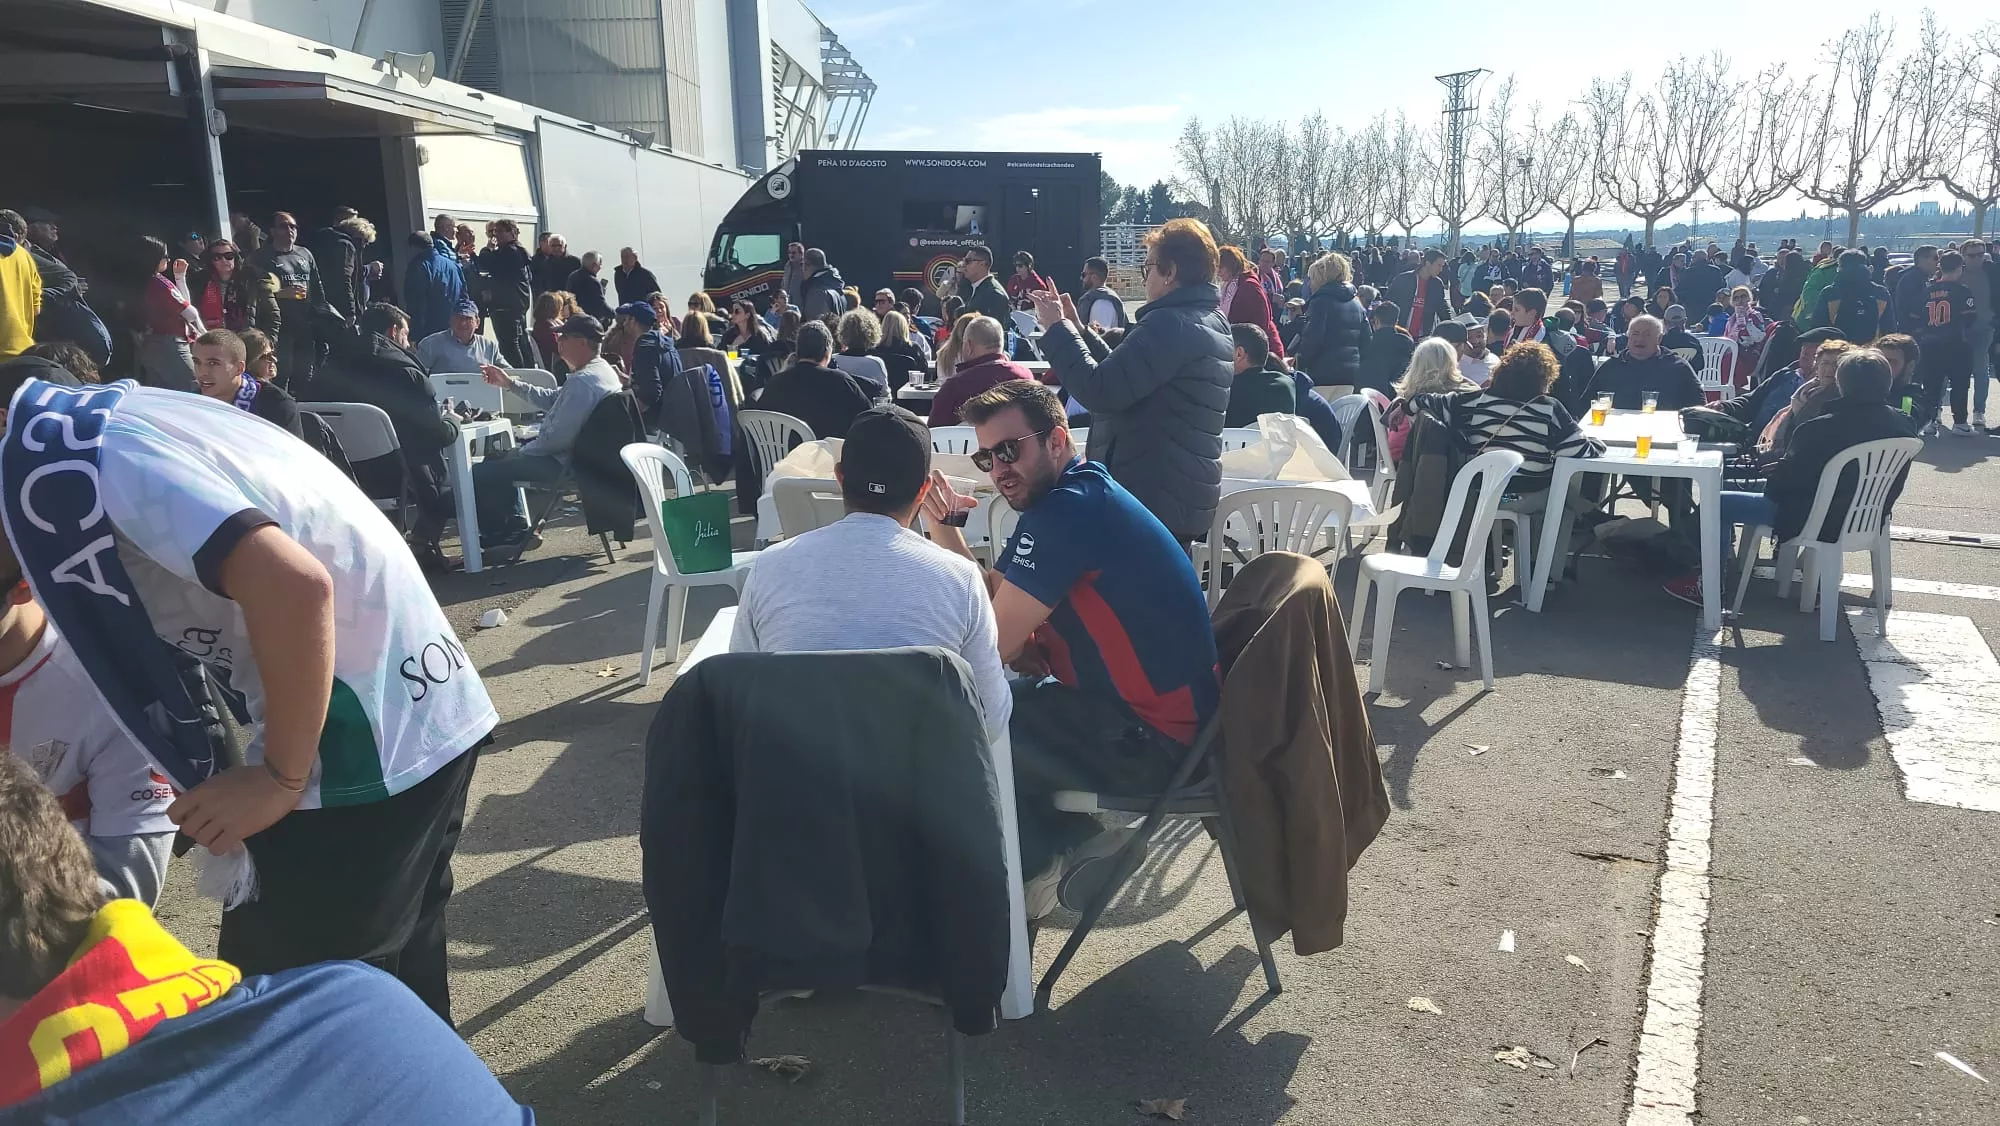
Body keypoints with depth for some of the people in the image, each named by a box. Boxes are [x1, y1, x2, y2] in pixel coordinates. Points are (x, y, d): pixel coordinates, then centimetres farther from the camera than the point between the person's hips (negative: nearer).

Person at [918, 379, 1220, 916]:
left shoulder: (1066, 512, -22)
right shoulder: (1083, 492, 9)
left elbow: (993, 644, -19)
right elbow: (991, 604, 10)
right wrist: (942, 523, -1)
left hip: (1153, 741, -10)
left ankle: (1036, 863, 14)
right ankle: (1077, 830, 20)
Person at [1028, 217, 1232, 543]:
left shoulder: (1171, 324, -18)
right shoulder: (1211, 321, 15)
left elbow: (1099, 391, -24)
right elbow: (1124, 375, 20)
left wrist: (1057, 328, -11)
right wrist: (1076, 329, 17)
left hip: (1151, 501, -11)